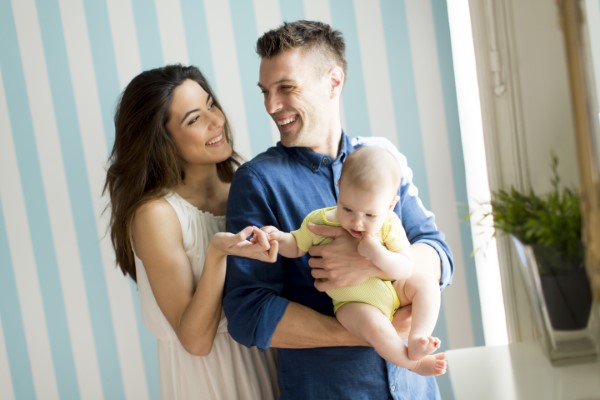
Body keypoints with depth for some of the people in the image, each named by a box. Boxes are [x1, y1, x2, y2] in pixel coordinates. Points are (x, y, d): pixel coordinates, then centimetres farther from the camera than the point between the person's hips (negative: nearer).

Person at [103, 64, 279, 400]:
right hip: (206, 372, -5)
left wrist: (276, 240, -17)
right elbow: (196, 339, -20)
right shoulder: (156, 213, -20)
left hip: (265, 354, 5)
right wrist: (216, 255, -32)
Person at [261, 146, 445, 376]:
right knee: (373, 323, -33)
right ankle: (411, 362, -14)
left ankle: (417, 338, -25)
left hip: (393, 291, 3)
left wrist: (378, 255, -33)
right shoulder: (318, 222, -13)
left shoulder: (389, 225, -12)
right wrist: (279, 238, -20)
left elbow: (406, 269, -15)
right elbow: (296, 247, 2)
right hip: (354, 304, -3)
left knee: (426, 283, -16)